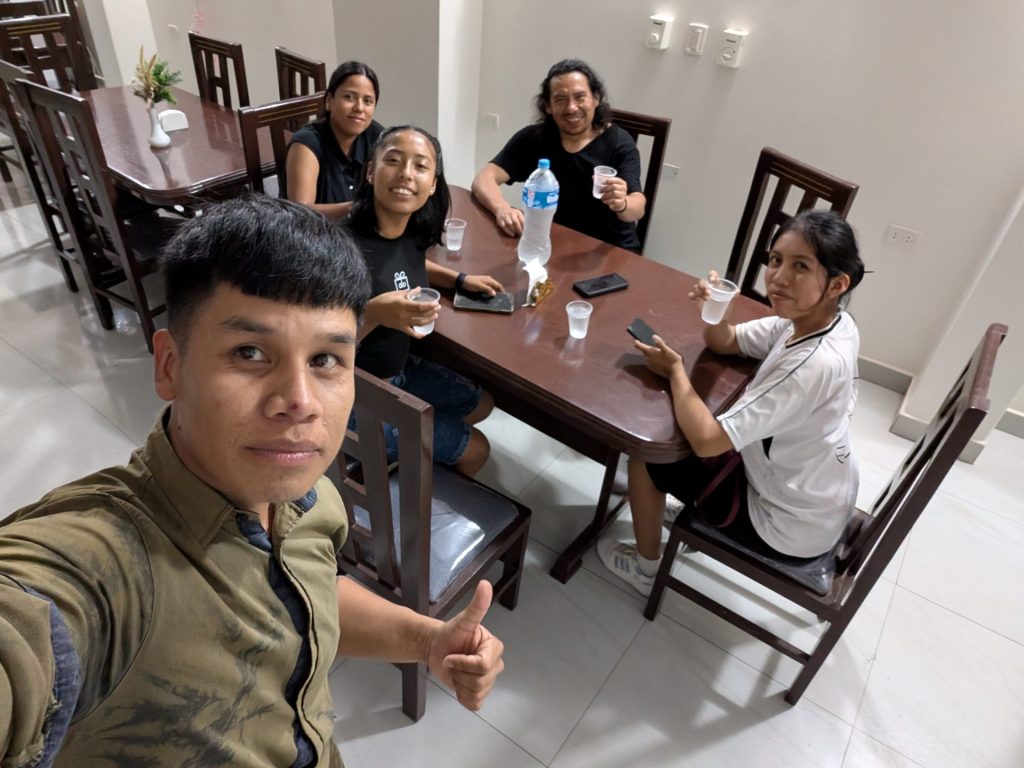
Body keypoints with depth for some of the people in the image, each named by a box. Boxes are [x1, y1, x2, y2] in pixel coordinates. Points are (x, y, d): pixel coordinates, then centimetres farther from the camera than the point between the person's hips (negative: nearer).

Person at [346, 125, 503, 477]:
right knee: (475, 449, 5)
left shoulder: (413, 230, -9)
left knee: (480, 404, 23)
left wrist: (460, 279, 5)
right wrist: (373, 313, -43)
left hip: (399, 371, 8)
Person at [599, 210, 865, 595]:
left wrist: (675, 370, -21)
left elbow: (706, 440, -36)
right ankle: (699, 508, 40)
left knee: (647, 453, 1)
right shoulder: (813, 320, -10)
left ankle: (646, 567, 23)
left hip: (788, 526, -8)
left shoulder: (812, 365, -36)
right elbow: (724, 343, 2)